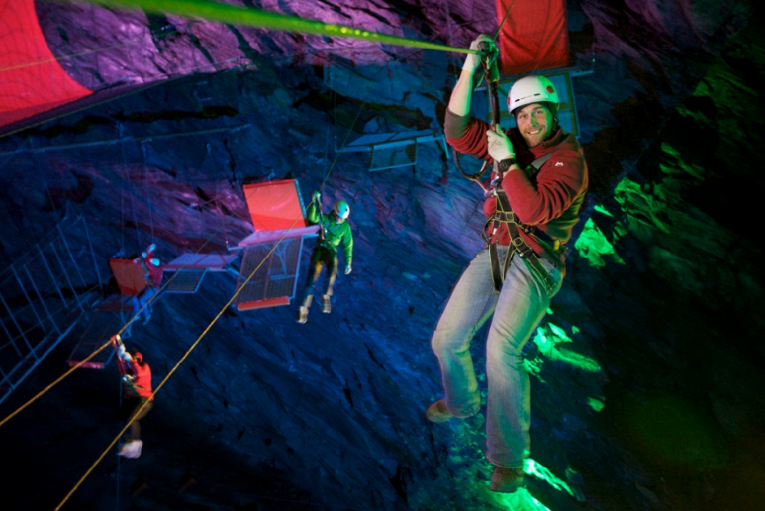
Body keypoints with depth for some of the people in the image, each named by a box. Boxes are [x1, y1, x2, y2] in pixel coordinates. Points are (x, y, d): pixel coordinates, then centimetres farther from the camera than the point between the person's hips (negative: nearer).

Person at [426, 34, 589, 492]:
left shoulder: (569, 159, -11)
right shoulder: (513, 142, 8)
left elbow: (534, 210, -24)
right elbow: (457, 132, -3)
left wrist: (507, 161, -20)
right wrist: (469, 70, -10)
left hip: (535, 264, -6)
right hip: (494, 253, 7)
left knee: (502, 348, -28)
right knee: (446, 339, 4)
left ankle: (509, 457, -12)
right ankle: (462, 402, 37)